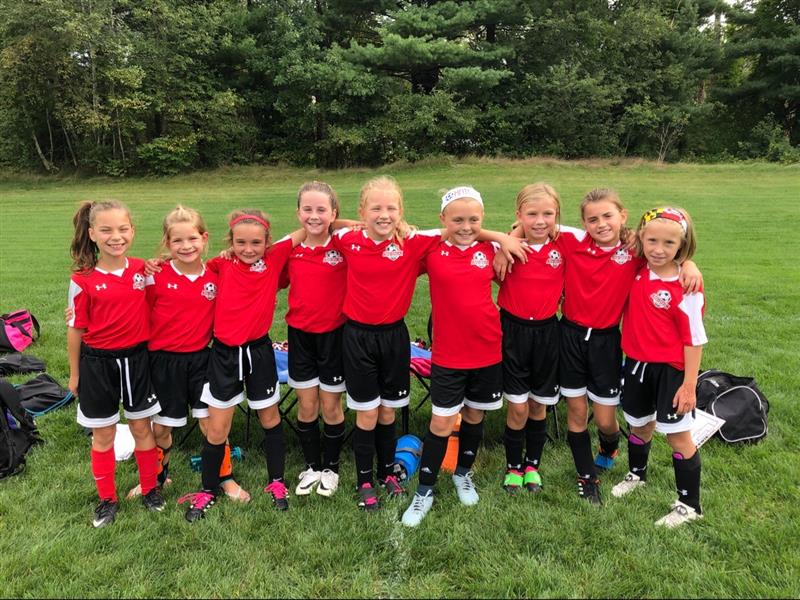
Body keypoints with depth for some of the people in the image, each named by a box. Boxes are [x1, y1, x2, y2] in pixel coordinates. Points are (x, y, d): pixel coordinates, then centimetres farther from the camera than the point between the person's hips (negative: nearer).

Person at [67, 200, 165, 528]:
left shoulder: (143, 269, -4)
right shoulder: (83, 280, -11)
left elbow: (154, 309, 11)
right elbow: (76, 329, -3)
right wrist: (74, 374, 2)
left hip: (137, 358, 2)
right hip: (97, 362, -2)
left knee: (142, 427, 13)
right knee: (103, 434, 11)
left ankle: (150, 489, 31)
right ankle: (107, 498, 29)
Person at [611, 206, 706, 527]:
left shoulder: (686, 289, -19)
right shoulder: (637, 272, -5)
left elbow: (694, 339, -15)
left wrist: (689, 385, -14)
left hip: (670, 370, -5)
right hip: (636, 364, 5)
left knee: (678, 435, 7)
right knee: (640, 425, 24)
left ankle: (689, 504, 24)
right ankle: (636, 474, 49)